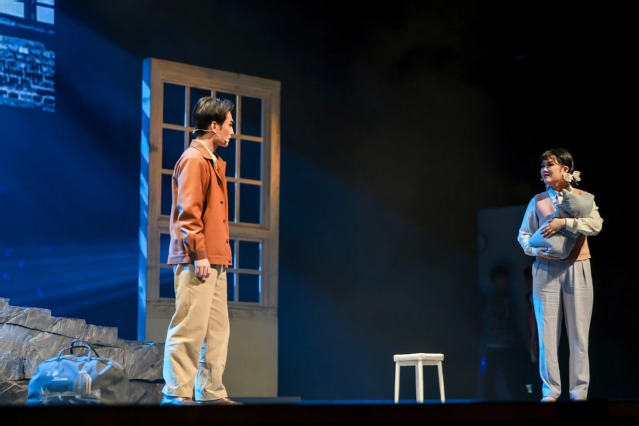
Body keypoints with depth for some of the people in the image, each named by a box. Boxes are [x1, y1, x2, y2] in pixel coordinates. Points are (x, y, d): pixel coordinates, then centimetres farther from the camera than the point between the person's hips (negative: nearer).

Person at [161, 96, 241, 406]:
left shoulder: (212, 162, 20)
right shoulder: (193, 160, -9)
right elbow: (188, 213, -15)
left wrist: (219, 254, 16)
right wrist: (199, 255, -19)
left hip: (214, 259, 10)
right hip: (197, 260, -10)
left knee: (217, 329, 9)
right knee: (189, 328, -8)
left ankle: (211, 392, 12)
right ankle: (176, 394, -4)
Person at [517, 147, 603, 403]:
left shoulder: (582, 197, 2)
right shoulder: (538, 201, 8)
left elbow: (596, 225, -14)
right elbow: (523, 234, 8)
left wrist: (564, 222, -24)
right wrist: (535, 250, -12)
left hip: (576, 269, -1)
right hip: (546, 269, 2)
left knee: (578, 332, 0)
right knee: (547, 331, -1)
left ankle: (579, 391, 6)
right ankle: (550, 391, 4)